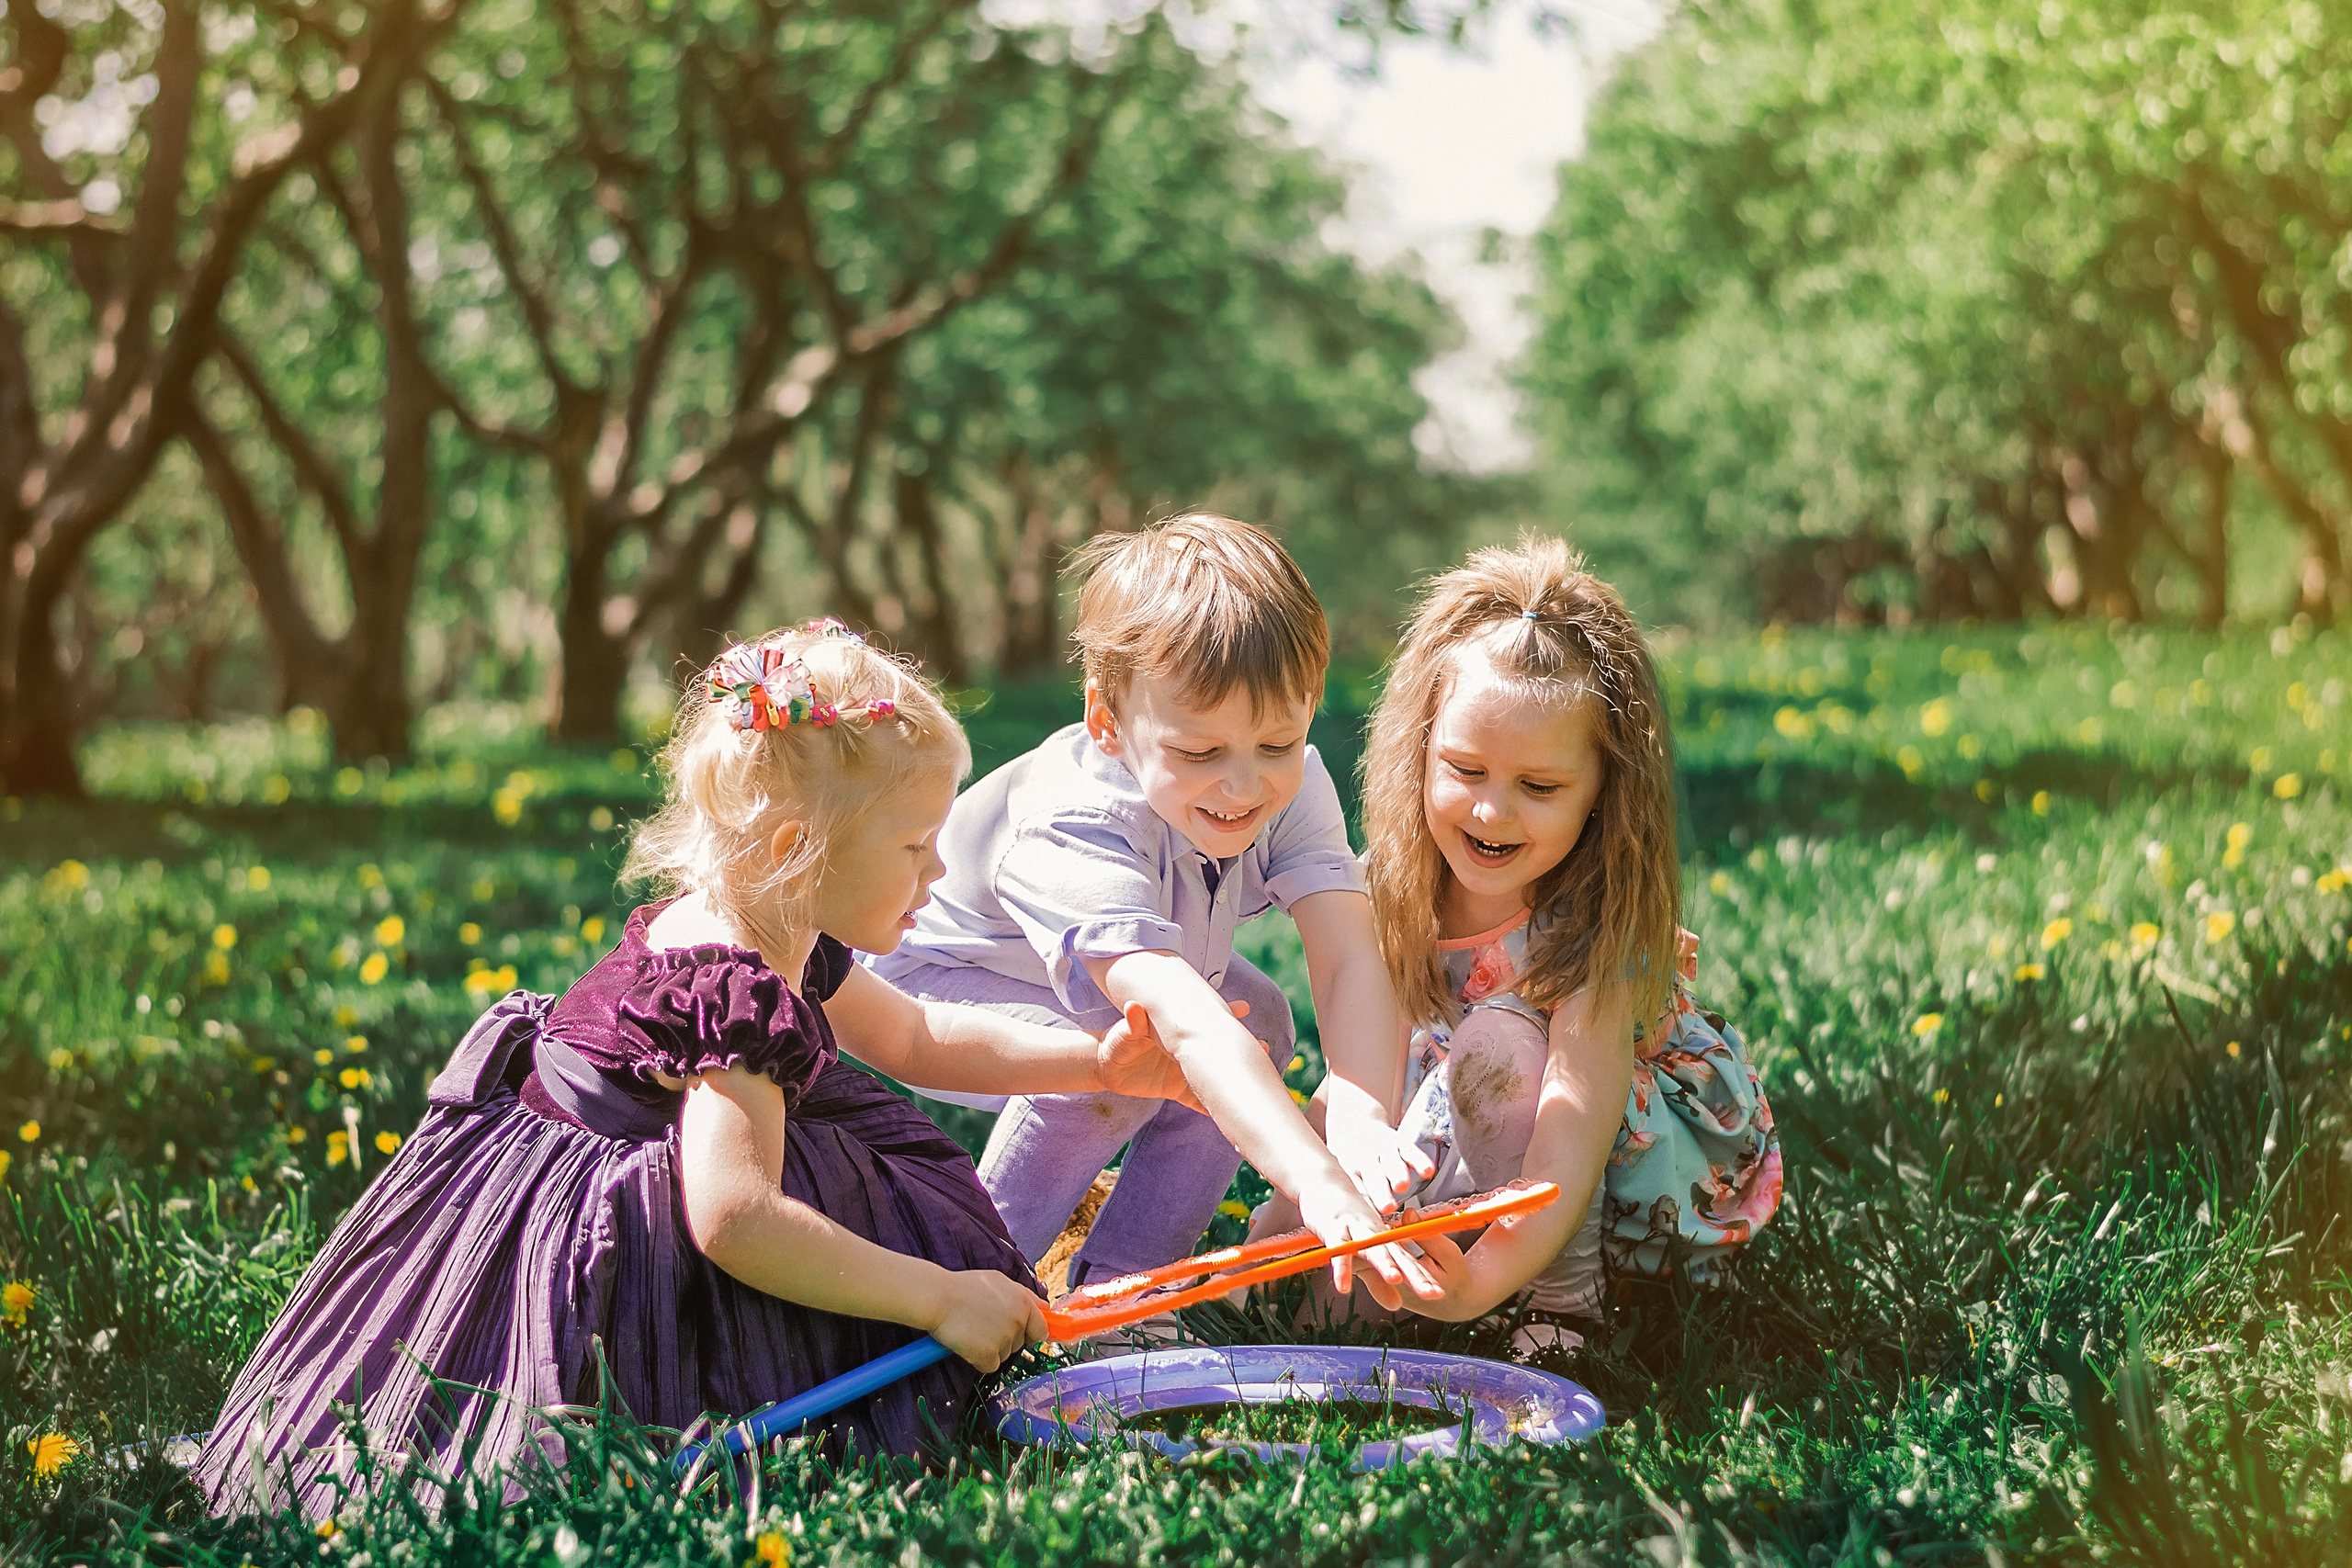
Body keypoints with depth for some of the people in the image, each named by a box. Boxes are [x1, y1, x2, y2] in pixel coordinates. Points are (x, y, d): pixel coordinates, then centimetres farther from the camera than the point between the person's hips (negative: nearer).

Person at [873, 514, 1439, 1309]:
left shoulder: (1293, 788, -25)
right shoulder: (1077, 832, -44)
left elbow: (1351, 959, -36)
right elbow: (1184, 1022, -57)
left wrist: (1363, 1116, -56)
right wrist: (1316, 1182, -68)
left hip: (1121, 975, 7)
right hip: (934, 974, -7)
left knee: (1260, 1022, -14)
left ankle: (1119, 1279, 0)